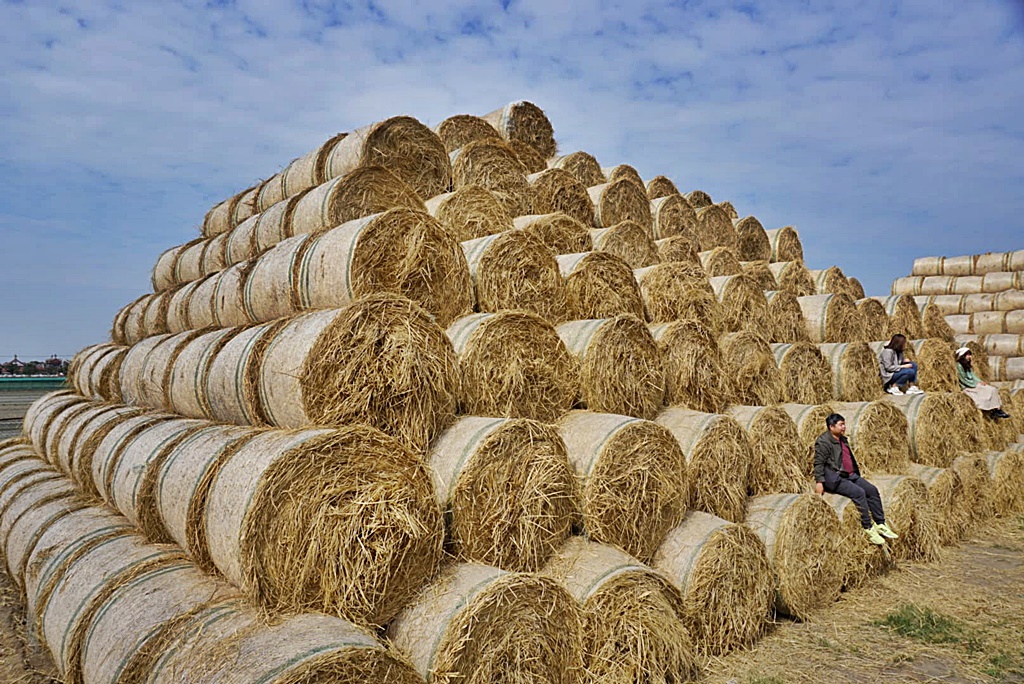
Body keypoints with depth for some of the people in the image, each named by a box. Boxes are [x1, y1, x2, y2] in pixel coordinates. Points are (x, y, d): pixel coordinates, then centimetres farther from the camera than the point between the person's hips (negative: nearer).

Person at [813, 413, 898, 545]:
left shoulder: (843, 439, 19)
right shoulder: (823, 442, -10)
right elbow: (818, 463, -15)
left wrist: (856, 473, 22)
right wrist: (819, 481, -23)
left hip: (850, 475, 9)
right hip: (834, 478, -9)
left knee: (872, 490, -5)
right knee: (859, 493, -26)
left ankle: (880, 525, 1)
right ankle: (868, 529, -21)